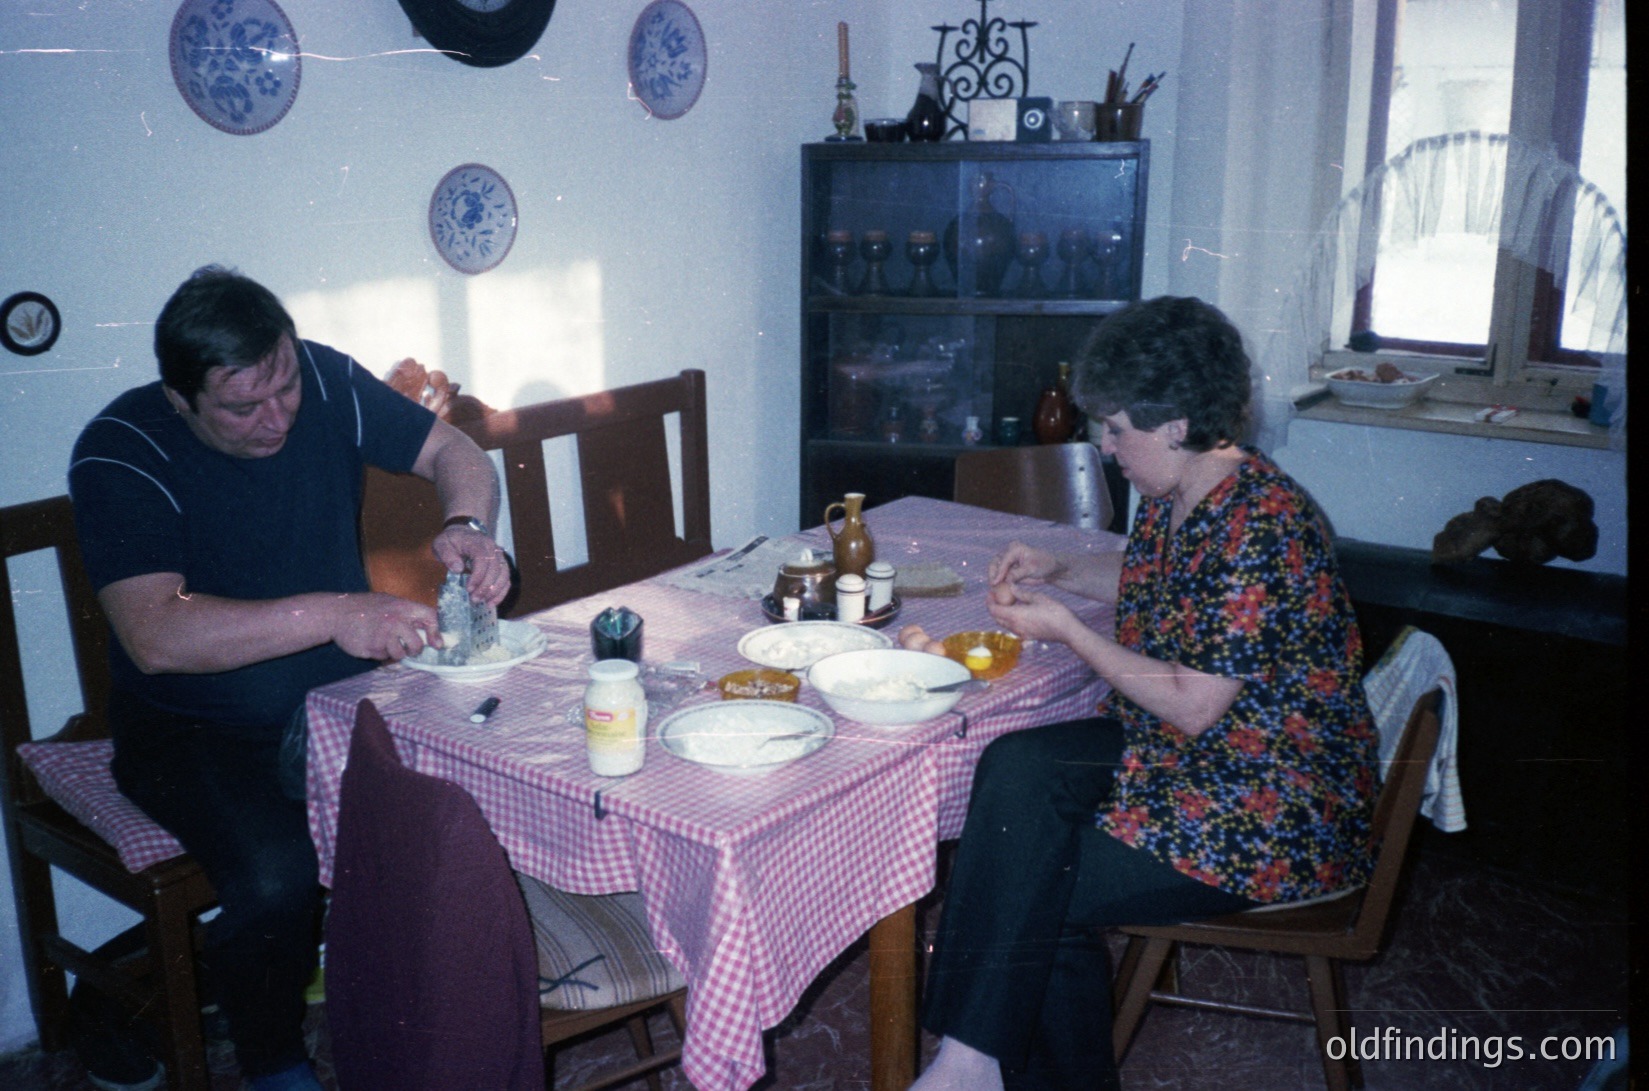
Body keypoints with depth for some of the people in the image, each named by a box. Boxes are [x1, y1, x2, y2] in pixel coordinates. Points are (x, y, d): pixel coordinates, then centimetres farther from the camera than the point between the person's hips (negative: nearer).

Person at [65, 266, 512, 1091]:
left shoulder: (324, 381, -6)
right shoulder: (119, 455, -18)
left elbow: (452, 451, 2)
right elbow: (155, 636, -30)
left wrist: (468, 527, -21)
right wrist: (334, 614, -41)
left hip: (343, 693, 4)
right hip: (196, 731, -3)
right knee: (276, 874, -30)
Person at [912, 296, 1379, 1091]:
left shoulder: (1259, 525, -25)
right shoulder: (1173, 498, 4)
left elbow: (1194, 707, -24)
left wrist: (1065, 630, -15)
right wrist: (1059, 572, 10)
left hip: (1269, 813, -8)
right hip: (1173, 752, 9)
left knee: (1035, 886, -17)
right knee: (1017, 767, -15)